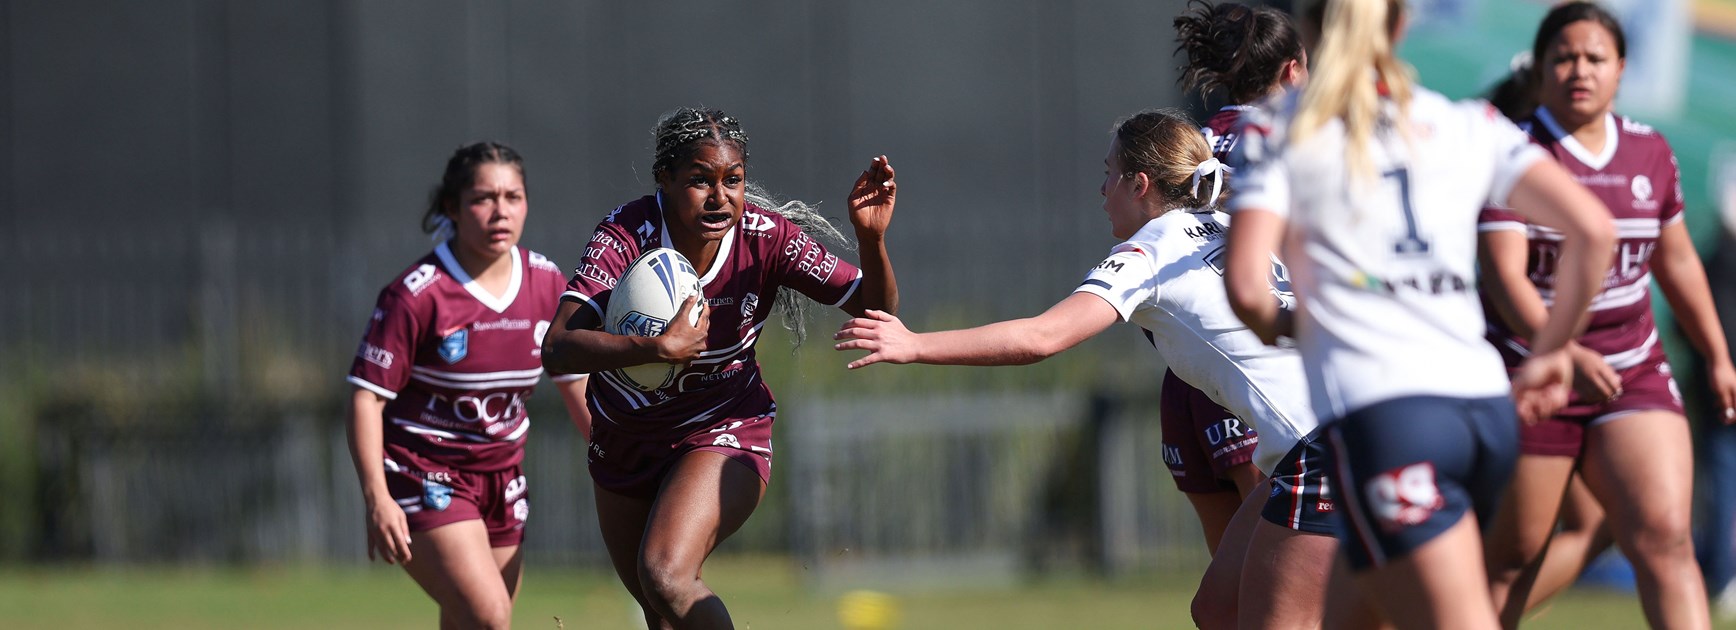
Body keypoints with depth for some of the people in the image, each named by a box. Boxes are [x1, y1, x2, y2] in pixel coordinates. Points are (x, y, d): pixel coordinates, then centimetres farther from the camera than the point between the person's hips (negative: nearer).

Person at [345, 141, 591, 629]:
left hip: (502, 476, 6)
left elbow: (577, 385, 12)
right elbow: (366, 396, -16)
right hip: (423, 474, -6)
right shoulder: (415, 295, -17)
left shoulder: (548, 284, 0)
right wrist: (376, 497, -26)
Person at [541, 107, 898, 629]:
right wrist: (663, 347, -47)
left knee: (665, 576, -29)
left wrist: (871, 240, -33)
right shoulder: (625, 237, -25)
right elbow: (557, 349, -35)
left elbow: (876, 310, -14)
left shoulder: (767, 237, -20)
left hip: (726, 430, -2)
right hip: (625, 441, 2)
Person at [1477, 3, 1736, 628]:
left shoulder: (1650, 152, 7)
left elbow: (1677, 261, 21)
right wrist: (1565, 353, -35)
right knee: (1511, 558, 3)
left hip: (1633, 376, 4)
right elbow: (1503, 276, -21)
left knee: (1665, 540, -12)